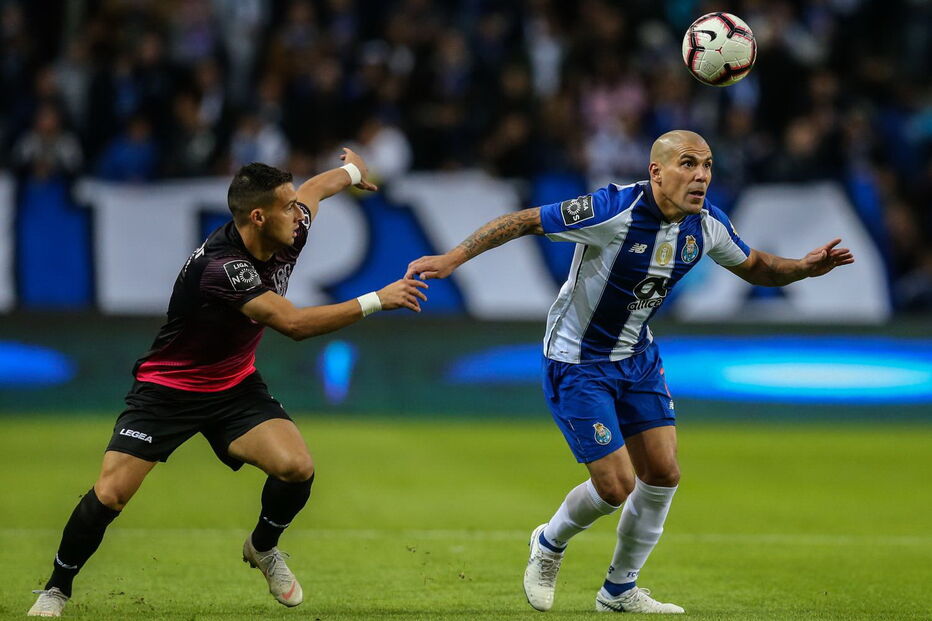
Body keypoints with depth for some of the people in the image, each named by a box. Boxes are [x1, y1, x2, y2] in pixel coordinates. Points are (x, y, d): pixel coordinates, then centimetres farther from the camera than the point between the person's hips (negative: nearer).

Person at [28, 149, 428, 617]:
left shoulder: (287, 236, -11)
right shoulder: (219, 267, -34)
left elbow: (312, 189, 14)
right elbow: (294, 324, -37)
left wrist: (351, 171, 36)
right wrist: (376, 301, -35)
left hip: (236, 386, 6)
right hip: (167, 389, -6)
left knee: (297, 468, -16)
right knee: (110, 494, -14)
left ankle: (263, 547, 15)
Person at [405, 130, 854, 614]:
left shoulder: (707, 224, -7)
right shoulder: (613, 210, -29)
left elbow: (753, 267, 12)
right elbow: (524, 221, -23)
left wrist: (804, 267, -7)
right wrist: (452, 259, -29)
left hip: (637, 357, 7)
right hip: (576, 363, -7)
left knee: (663, 474, 2)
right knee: (616, 486, -9)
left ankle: (619, 592, 21)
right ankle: (549, 543, 24)